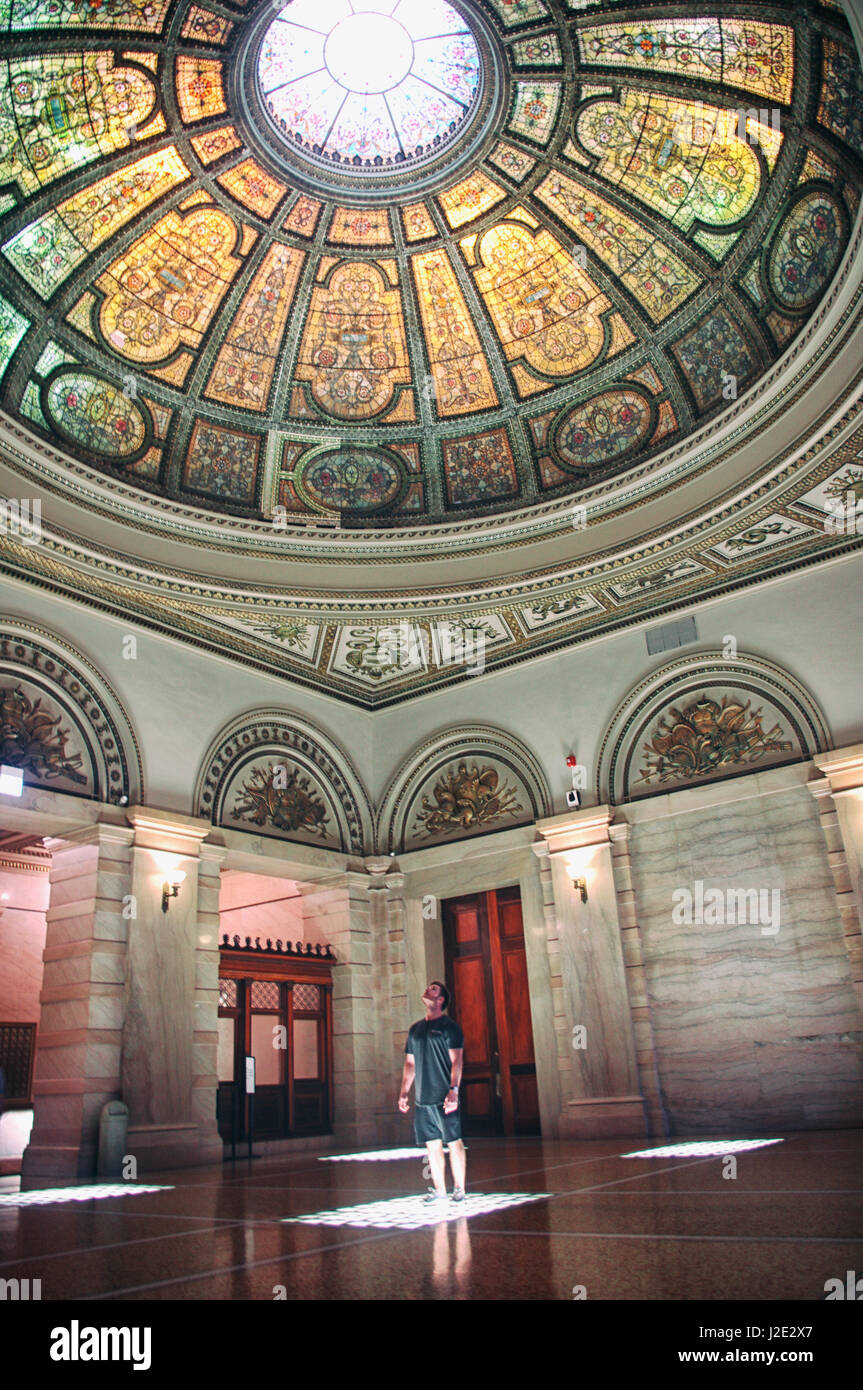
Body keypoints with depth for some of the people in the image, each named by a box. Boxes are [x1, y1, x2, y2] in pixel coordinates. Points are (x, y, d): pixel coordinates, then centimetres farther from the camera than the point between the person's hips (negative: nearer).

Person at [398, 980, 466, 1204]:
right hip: (423, 1099, 5)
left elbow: (457, 1062, -9)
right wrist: (404, 1092, 11)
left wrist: (453, 1089, -19)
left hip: (445, 1099, -5)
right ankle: (439, 1190, 17)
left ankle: (459, 1189, 9)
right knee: (432, 1144, 8)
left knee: (454, 1143, -1)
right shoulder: (415, 1029, 14)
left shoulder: (449, 1027, -3)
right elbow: (410, 1064, 18)